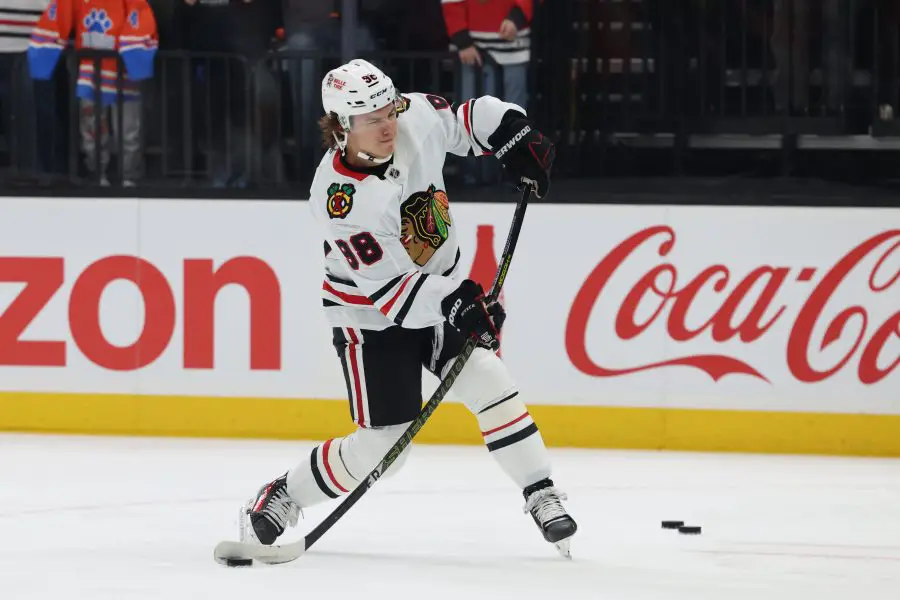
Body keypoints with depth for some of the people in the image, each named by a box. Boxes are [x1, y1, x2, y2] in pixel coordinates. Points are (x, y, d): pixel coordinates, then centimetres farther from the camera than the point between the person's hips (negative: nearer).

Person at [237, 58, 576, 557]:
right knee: (381, 447, -4)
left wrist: (516, 139, -9)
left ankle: (542, 498, 1)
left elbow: (473, 117, 7)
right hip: (371, 318, -5)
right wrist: (453, 304, -40)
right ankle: (283, 496, 17)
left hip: (443, 292, 5)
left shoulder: (418, 118, -16)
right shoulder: (339, 197, -30)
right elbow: (387, 290, -30)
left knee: (491, 386, -11)